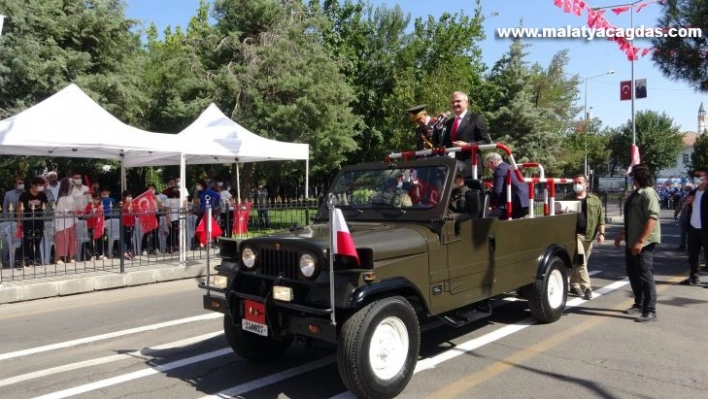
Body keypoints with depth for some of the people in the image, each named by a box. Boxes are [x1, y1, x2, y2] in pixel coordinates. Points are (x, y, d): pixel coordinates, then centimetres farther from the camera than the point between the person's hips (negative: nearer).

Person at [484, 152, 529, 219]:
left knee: (491, 217, -8)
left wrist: (492, 203, 0)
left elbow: (497, 191, -16)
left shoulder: (500, 169, -8)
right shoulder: (509, 167, 23)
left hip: (517, 203, -10)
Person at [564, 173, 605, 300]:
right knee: (580, 261, -11)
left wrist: (601, 233, -1)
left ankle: (574, 285, 24)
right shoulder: (568, 200, 4)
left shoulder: (595, 200, 8)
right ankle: (586, 287, -10)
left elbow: (601, 218, 7)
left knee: (579, 262, 11)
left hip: (588, 235, 2)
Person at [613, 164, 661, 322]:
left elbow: (652, 219, -23)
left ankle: (650, 311, -1)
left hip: (644, 242, -10)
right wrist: (622, 234, 22)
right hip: (631, 241, 10)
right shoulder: (636, 193, 14)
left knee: (644, 274, -7)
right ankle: (639, 305, 26)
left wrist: (640, 241, -27)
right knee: (633, 273, 14)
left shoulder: (648, 193, -15)